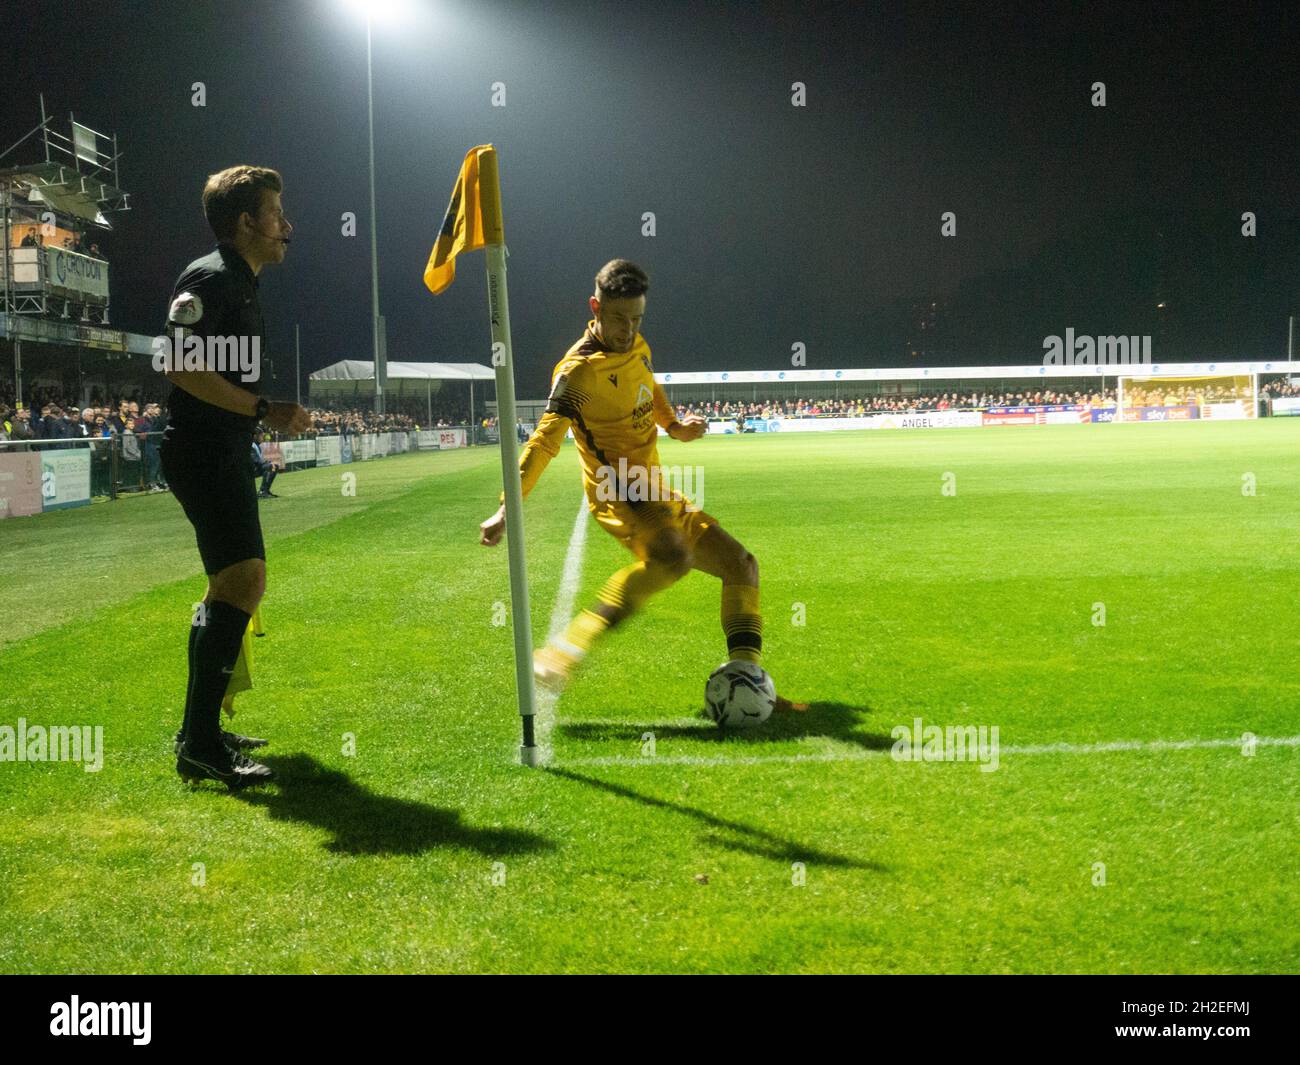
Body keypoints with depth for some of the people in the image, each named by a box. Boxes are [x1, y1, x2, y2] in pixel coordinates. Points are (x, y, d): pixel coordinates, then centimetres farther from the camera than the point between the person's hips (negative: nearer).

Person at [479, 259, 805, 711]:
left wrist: (674, 425, 17)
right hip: (618, 493, -9)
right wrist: (507, 509, -26)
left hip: (655, 493, 9)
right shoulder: (578, 370, -15)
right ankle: (561, 655, -37)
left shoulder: (638, 347, 9)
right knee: (672, 556, -37)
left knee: (741, 566, 7)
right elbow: (544, 442, -20)